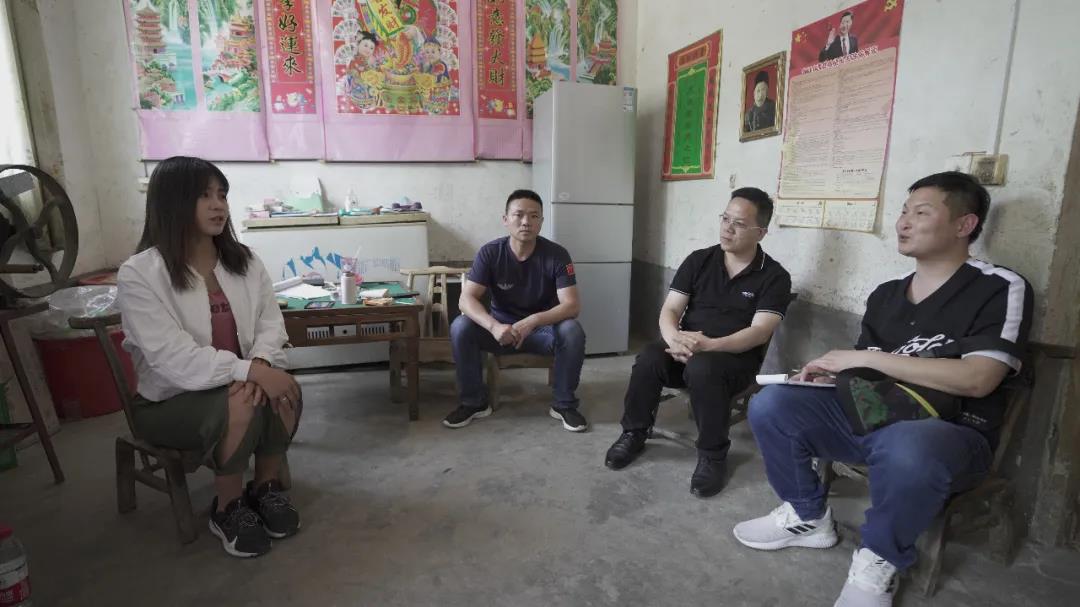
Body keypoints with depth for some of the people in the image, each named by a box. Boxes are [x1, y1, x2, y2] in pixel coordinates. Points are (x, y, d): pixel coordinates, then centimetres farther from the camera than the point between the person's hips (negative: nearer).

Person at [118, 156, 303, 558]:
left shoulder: (243, 260, 0)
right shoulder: (138, 275, -17)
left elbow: (270, 323, -4)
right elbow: (174, 359, -25)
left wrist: (261, 364, -26)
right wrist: (249, 370, -33)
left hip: (235, 382, 5)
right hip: (169, 400, -4)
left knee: (285, 390, -26)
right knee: (239, 405, -33)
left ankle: (265, 486, 0)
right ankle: (227, 509, -6)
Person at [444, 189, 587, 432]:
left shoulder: (557, 255, -16)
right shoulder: (490, 252, -14)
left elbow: (572, 305, -23)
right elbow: (466, 299, -22)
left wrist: (533, 321, -41)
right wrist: (494, 326, -42)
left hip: (543, 328, -1)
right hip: (501, 326, 1)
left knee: (572, 331, -32)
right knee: (460, 327, -25)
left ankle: (564, 404, -10)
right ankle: (474, 402, -6)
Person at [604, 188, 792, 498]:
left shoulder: (775, 277, -3)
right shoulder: (698, 260, 6)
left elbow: (760, 332, -15)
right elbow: (670, 310, 0)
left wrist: (709, 345, -30)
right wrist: (674, 338, -24)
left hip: (736, 358, -3)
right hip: (685, 350, 3)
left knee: (702, 368, -37)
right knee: (648, 359, -28)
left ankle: (713, 455, -14)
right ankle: (634, 434, -4)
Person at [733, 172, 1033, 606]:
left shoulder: (1000, 288, -5)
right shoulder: (886, 294, 13)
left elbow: (976, 379, -18)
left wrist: (865, 357, -17)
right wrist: (829, 373, -8)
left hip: (949, 432, -5)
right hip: (867, 415, 6)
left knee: (904, 451, -42)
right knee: (770, 405, -15)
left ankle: (879, 558, -10)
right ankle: (808, 516, 7)